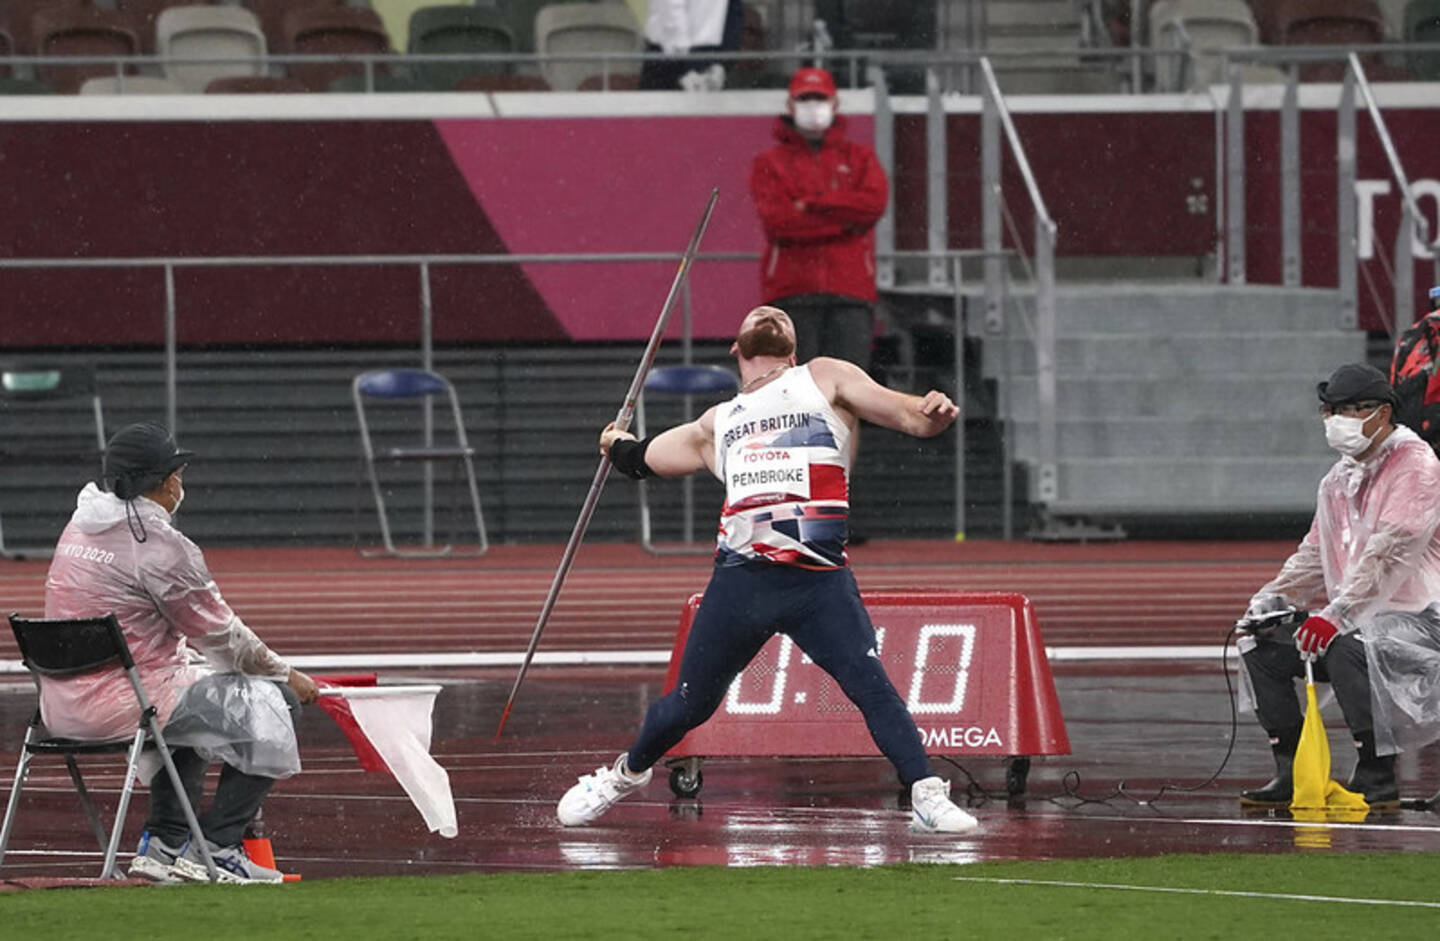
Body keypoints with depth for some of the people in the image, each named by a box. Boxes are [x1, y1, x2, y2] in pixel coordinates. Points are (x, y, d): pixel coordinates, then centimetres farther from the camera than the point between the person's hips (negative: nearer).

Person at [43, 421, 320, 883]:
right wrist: (287, 676, 10)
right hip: (119, 703, -9)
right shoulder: (161, 545, -15)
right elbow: (224, 638, -7)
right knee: (265, 704, 1)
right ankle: (215, 848, 3)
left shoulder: (80, 528, 12)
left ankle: (163, 845, 25)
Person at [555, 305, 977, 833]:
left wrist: (932, 414, -19)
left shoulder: (824, 380, 15)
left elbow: (905, 414, 3)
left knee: (871, 686, -19)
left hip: (818, 582, -3)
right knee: (689, 705, 12)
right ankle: (627, 775, 36)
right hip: (739, 580, 3)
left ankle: (927, 797, -16)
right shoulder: (718, 424, 26)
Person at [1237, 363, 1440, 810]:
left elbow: (1389, 554, -25)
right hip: (1349, 618, 9)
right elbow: (1315, 555, 21)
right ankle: (1292, 772, 1)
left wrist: (1336, 615, -34)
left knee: (1346, 649, -36)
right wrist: (1273, 597, 1)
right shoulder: (1339, 480, 16)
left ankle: (1377, 777, -25)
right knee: (1261, 646, -2)